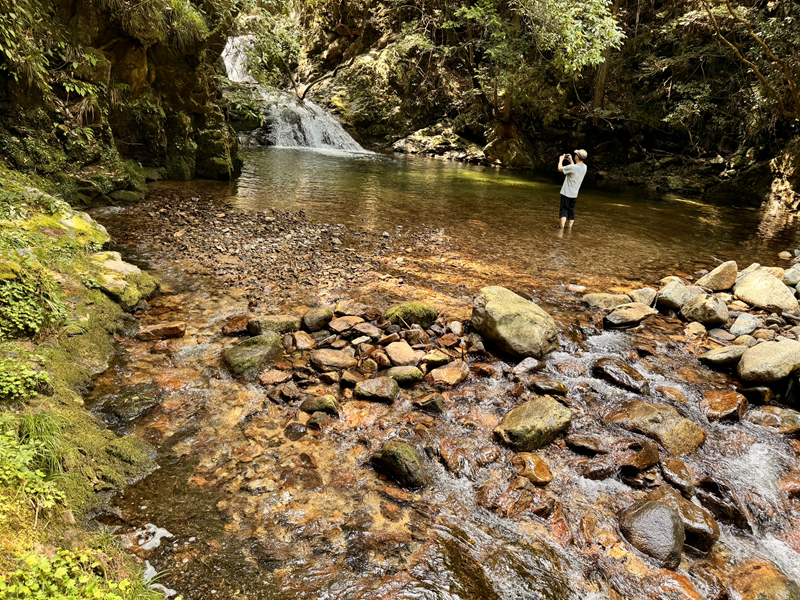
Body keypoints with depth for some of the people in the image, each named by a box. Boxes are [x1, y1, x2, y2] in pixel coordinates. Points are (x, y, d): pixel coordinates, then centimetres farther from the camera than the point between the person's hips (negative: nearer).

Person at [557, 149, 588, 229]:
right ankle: (570, 228, 15)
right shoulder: (584, 167, 2)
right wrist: (571, 161, 25)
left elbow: (560, 169, -11)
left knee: (564, 210, -4)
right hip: (574, 194, 6)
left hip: (566, 193, -6)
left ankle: (562, 227, -13)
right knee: (571, 211, 12)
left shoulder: (573, 167, -22)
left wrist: (561, 159, 4)